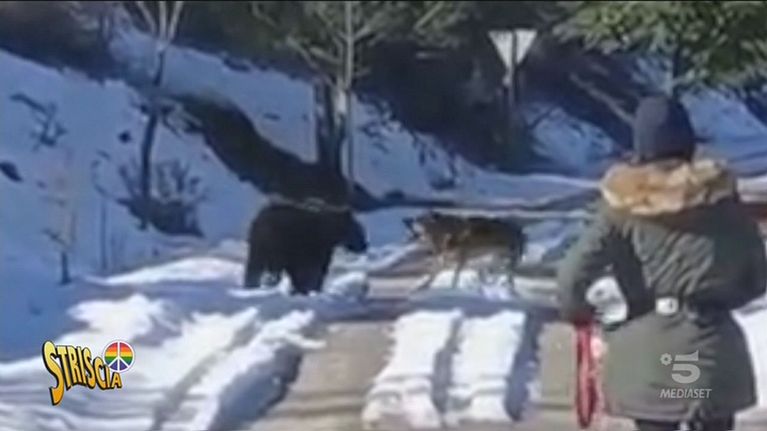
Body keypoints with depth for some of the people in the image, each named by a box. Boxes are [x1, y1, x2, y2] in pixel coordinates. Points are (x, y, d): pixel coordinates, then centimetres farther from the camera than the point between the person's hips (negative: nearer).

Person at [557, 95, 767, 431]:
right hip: (711, 344, 0)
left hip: (646, 348, 0)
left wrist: (577, 313, 11)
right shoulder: (721, 197, -1)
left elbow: (573, 274, -9)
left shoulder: (624, 206, -4)